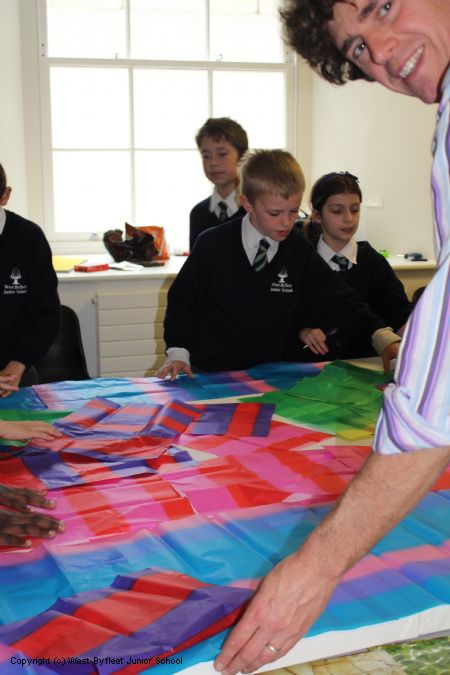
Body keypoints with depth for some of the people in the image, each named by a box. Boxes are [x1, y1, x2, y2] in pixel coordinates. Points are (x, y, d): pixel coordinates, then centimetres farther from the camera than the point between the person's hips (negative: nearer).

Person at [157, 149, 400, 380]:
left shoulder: (300, 252, 2)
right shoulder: (213, 245, -5)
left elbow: (340, 302, 3)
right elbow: (181, 299, 4)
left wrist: (383, 337, -10)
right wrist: (177, 354, -6)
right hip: (208, 373, -3)